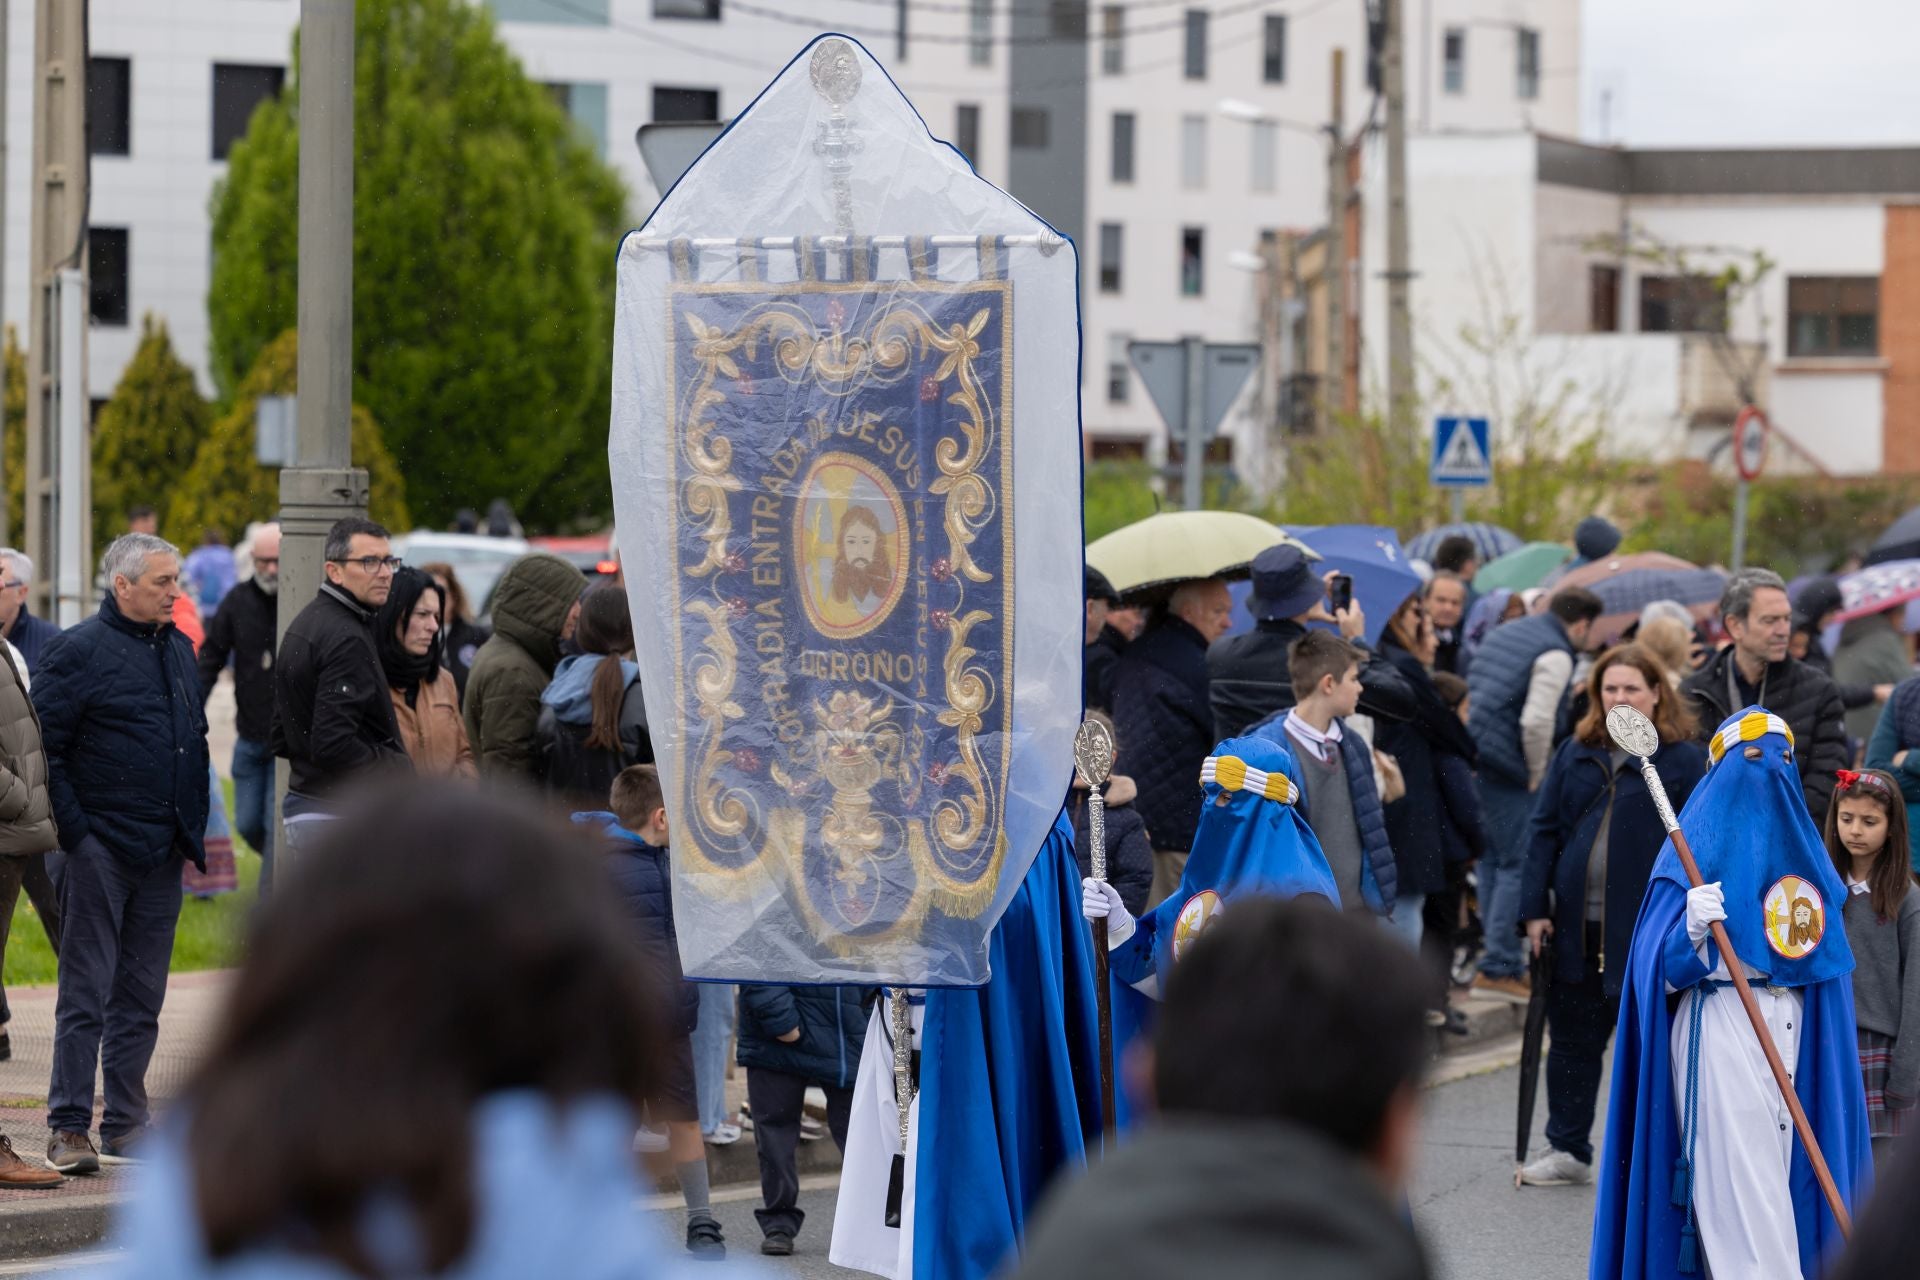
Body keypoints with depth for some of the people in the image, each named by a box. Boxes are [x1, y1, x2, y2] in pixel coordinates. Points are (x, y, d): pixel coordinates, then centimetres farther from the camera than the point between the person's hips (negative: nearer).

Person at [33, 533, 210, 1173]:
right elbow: (44, 749, -11)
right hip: (100, 849, -7)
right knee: (86, 995, -5)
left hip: (161, 855, 7)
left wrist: (194, 831, 14)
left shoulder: (178, 650, 14)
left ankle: (126, 1125, 17)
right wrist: (73, 830, -16)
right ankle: (69, 1129, -2)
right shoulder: (78, 651, -8)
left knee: (141, 999, 11)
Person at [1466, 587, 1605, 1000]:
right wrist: (1537, 775, -5)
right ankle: (1499, 967, -3)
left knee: (1492, 860, 16)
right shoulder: (1556, 655, -9)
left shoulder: (1505, 633, 18)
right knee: (1517, 864, -1)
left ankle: (1498, 961, 21)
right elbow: (1536, 721, -20)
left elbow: (1468, 692, 21)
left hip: (1472, 760, 9)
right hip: (1506, 772, -9)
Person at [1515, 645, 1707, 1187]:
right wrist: (1535, 908, 2)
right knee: (1572, 1041, 12)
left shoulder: (1684, 760, -2)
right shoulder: (1574, 755, 10)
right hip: (1577, 928, 4)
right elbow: (1544, 832, 10)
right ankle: (1567, 1150, 22)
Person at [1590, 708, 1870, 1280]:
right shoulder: (1700, 845, -5)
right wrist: (1691, 929, -29)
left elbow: (1829, 959, 20)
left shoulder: (1799, 841, 14)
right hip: (1719, 1024, -7)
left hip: (1792, 1027, 7)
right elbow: (1663, 969, -9)